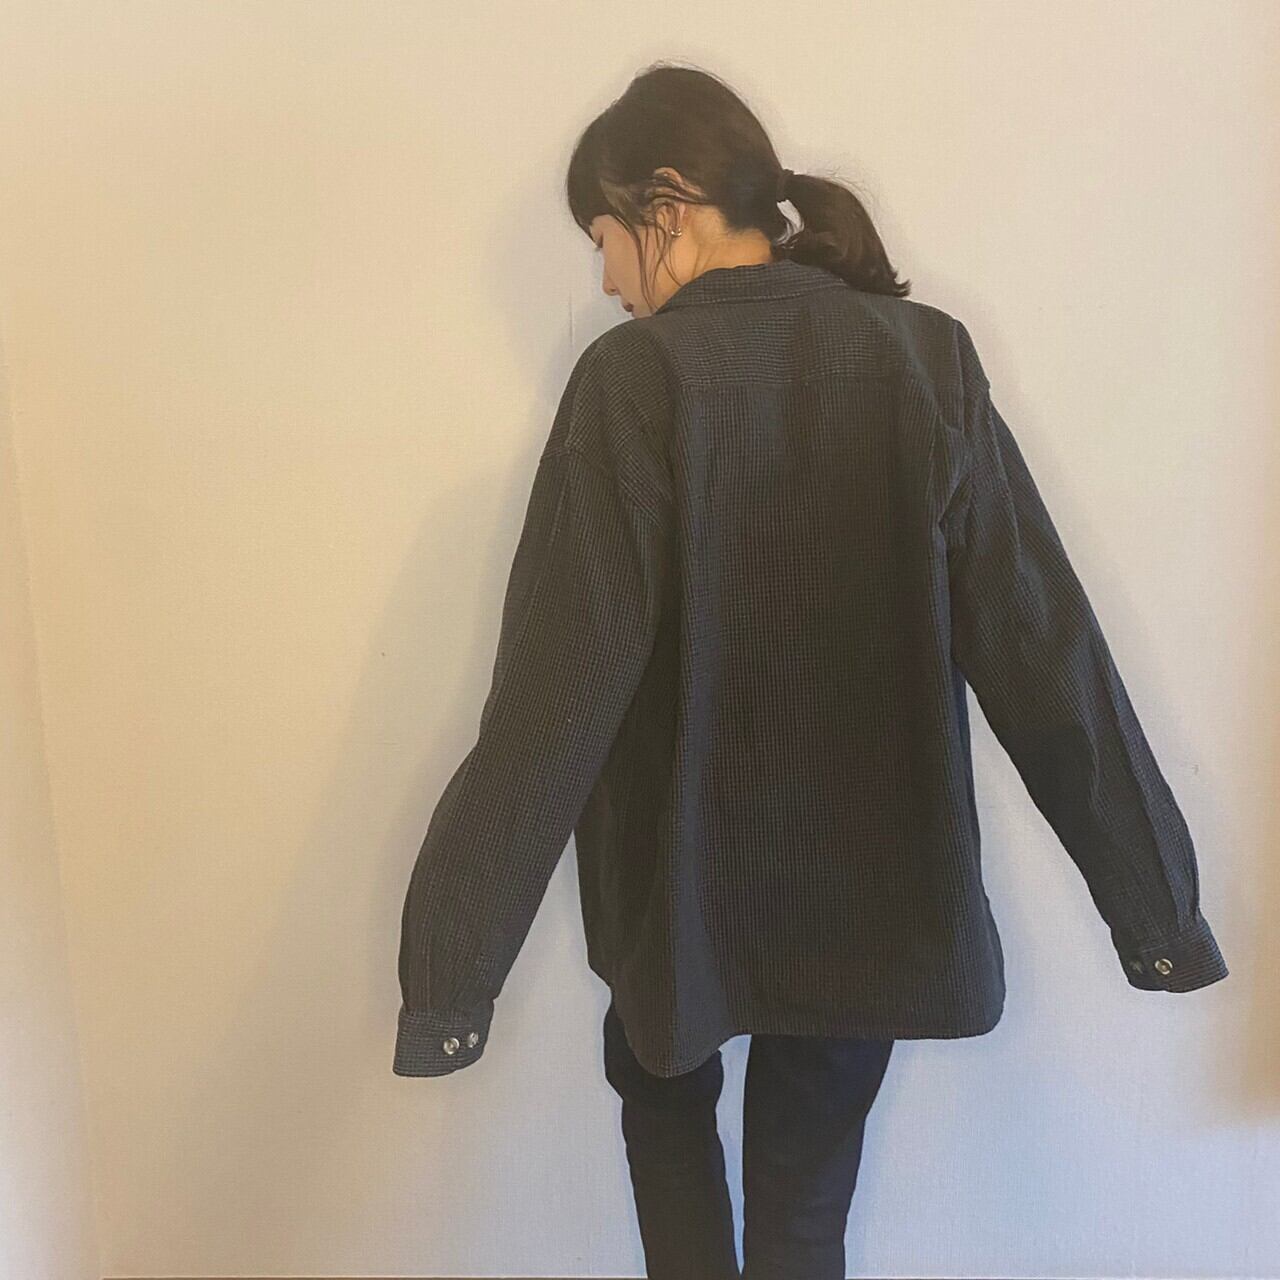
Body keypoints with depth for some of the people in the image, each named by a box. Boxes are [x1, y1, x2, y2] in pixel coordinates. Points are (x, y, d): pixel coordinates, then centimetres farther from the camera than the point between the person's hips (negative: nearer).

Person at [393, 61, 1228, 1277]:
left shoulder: (638, 377, -16)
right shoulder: (927, 358, -6)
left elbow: (553, 693, -20)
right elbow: (1045, 650, -7)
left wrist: (452, 970, -14)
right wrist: (1156, 902, 1)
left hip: (687, 885, -2)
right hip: (871, 884, 3)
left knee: (662, 1102, 31)